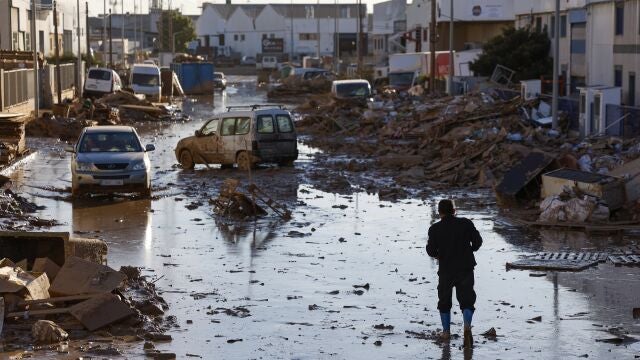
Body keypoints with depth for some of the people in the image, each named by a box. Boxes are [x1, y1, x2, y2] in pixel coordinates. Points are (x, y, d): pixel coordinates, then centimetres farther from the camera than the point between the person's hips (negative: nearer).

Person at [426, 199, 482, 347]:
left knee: (444, 301, 19)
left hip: (445, 270, 0)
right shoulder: (466, 223, -4)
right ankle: (467, 326, -23)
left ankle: (446, 332, 20)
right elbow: (477, 241, -4)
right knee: (467, 300, 3)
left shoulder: (435, 229, -6)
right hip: (465, 269, 0)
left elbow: (431, 251, -5)